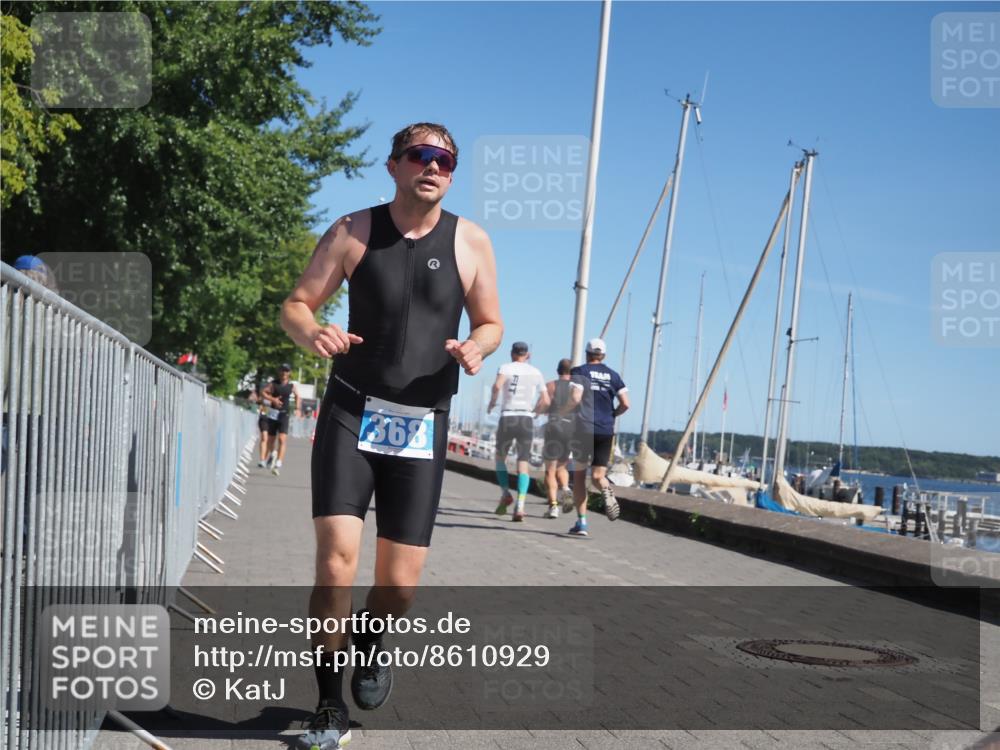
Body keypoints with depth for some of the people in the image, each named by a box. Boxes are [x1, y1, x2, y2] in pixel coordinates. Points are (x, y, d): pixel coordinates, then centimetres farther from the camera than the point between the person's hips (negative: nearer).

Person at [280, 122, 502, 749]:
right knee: (336, 563, -15)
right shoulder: (354, 231, 0)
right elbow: (295, 305, 2)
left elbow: (491, 323, 11)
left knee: (400, 585, 2)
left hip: (422, 426, 1)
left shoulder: (470, 242, 2)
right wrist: (313, 333, -22)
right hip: (352, 414, -1)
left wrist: (476, 347, -13)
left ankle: (369, 640, 39)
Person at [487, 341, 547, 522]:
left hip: (507, 417, -1)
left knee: (500, 456, 21)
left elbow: (497, 386, -17)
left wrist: (492, 402, -1)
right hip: (526, 419, 1)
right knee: (523, 464, 0)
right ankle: (520, 505, -15)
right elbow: (545, 401, 7)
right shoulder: (536, 372, 11)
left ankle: (505, 493, 6)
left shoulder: (506, 367, 3)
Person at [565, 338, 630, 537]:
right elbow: (625, 404, 3)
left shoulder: (579, 372, 0)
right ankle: (607, 492, -29)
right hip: (606, 431, 2)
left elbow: (575, 399, -14)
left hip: (583, 429, -2)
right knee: (598, 475, 7)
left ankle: (581, 522, 5)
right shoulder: (613, 375, 10)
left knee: (579, 475, 10)